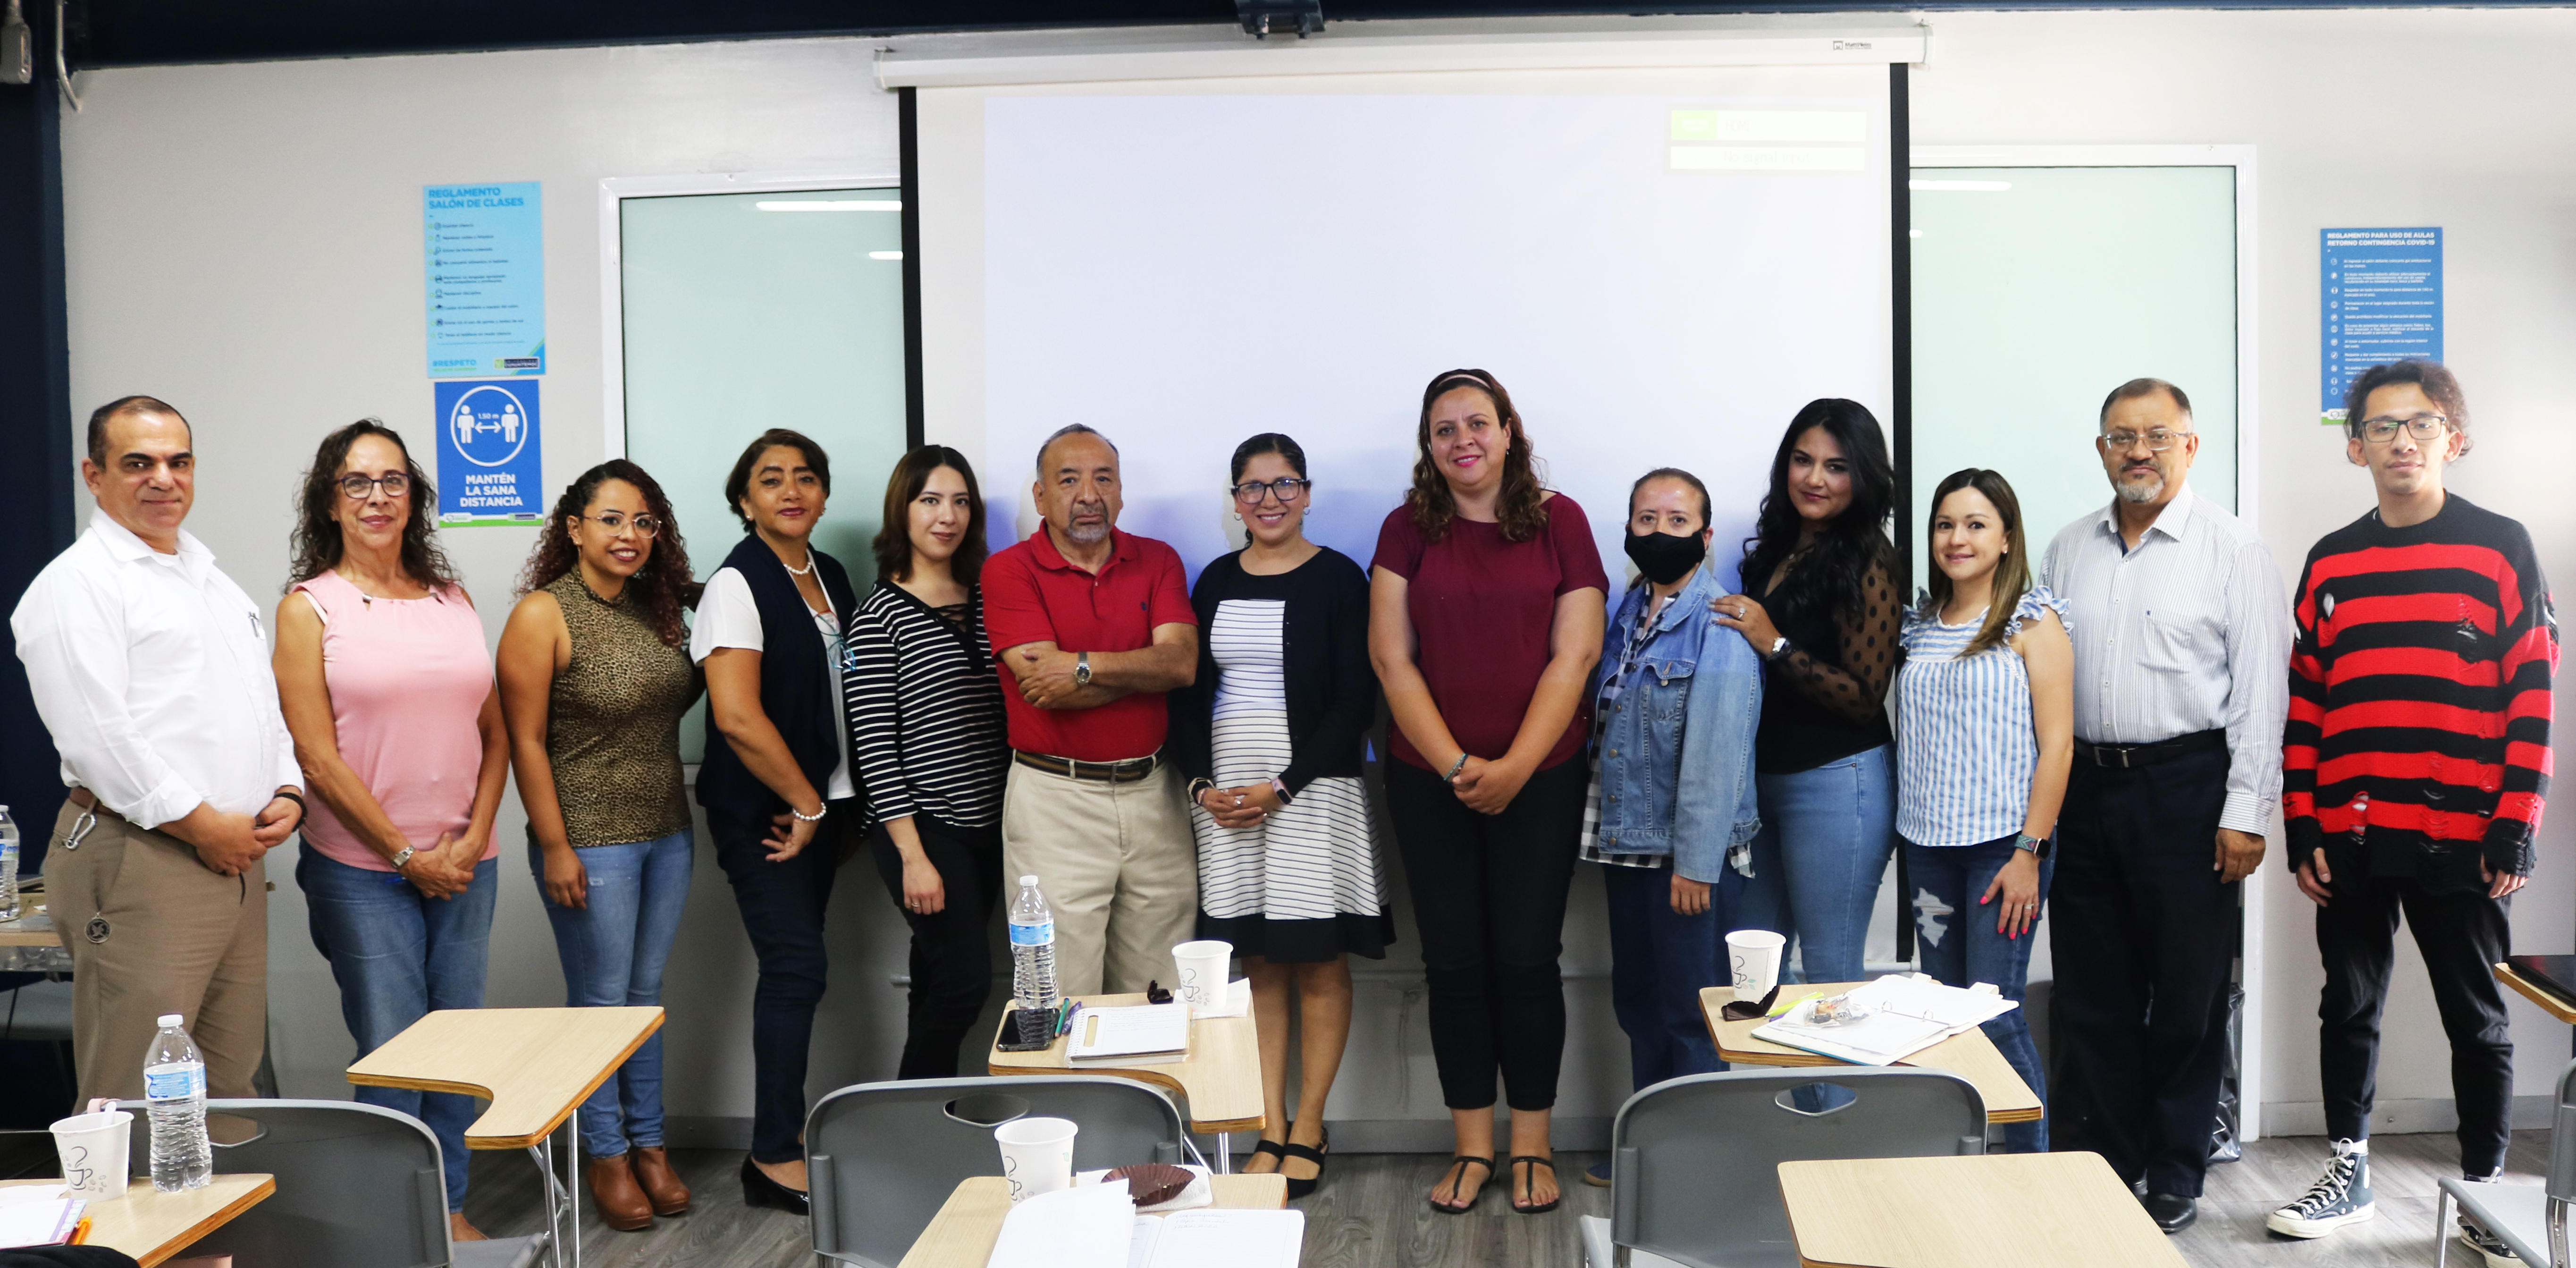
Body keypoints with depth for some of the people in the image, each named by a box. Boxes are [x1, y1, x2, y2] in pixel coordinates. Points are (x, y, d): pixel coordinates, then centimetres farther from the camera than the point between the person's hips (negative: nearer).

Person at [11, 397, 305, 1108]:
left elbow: (266, 704, 23)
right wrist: (203, 825, -14)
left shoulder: (215, 581, 21)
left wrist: (287, 794, 5)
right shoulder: (76, 582, -6)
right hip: (139, 862, -8)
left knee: (230, 1088, 13)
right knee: (134, 1102, -6)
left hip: (238, 858, 8)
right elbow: (94, 734, -15)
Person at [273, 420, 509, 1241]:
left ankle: (450, 1206, 25)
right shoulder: (309, 606, -2)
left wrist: (473, 839, -3)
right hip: (363, 870, -4)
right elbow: (319, 758, -8)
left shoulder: (451, 599, 10)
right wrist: (408, 854, -9)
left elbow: (494, 732, 10)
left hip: (465, 865, 4)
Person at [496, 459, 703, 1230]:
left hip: (667, 833, 6)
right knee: (601, 1000, 5)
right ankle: (607, 1157, 20)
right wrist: (554, 848, -14)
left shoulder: (660, 606, 5)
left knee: (647, 993, 15)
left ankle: (649, 1144, 27)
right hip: (591, 840, -6)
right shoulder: (543, 614, -12)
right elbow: (525, 740, -12)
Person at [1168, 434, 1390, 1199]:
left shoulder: (1338, 579, -3)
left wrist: (1284, 787, -13)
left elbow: (1355, 703, -7)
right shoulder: (1215, 582, 10)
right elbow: (1190, 693, 12)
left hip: (1312, 783, -4)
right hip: (1224, 785, 4)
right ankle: (1271, 1128, 13)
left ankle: (1308, 1131, 11)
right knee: (1259, 960, 7)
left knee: (1319, 960, 1)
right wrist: (1201, 783, -3)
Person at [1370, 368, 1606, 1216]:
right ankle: (1472, 1148, 18)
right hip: (1429, 780, 1)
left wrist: (1514, 767, -12)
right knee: (1454, 962, 6)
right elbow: (1392, 659, -1)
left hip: (1541, 779, -1)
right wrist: (1455, 766, -11)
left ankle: (1531, 1148, 17)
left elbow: (1574, 654, -4)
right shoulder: (1408, 529, 3)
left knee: (1526, 959, 3)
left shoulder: (1558, 521, 1)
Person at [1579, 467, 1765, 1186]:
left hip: (1694, 855, -8)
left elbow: (1716, 753, -19)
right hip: (1628, 844, 8)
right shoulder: (1628, 614, 9)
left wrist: (1695, 864, -21)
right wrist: (1603, 834, 9)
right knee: (1639, 1000, 17)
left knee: (1693, 1016, 2)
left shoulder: (1719, 626, -15)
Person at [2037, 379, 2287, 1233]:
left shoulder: (2232, 549, -4)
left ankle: (2176, 1172, 19)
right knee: (2093, 992, 10)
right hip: (2085, 786, 4)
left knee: (2188, 993, 4)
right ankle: (2114, 1156, 24)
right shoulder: (2068, 551, 10)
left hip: (2187, 786, -4)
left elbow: (2261, 688, -7)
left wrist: (2246, 811, -12)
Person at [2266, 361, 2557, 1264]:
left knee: (2477, 1017, 8)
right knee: (2349, 1005, 11)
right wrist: (2301, 828, 3)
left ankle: (2485, 1190, 21)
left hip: (2461, 839, -3)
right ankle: (2349, 1173, 24)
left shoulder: (2501, 548, -1)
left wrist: (2516, 827, -8)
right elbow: (2303, 700, 8)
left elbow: (2533, 695, -3)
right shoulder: (2330, 563, 8)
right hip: (2349, 838, 3)